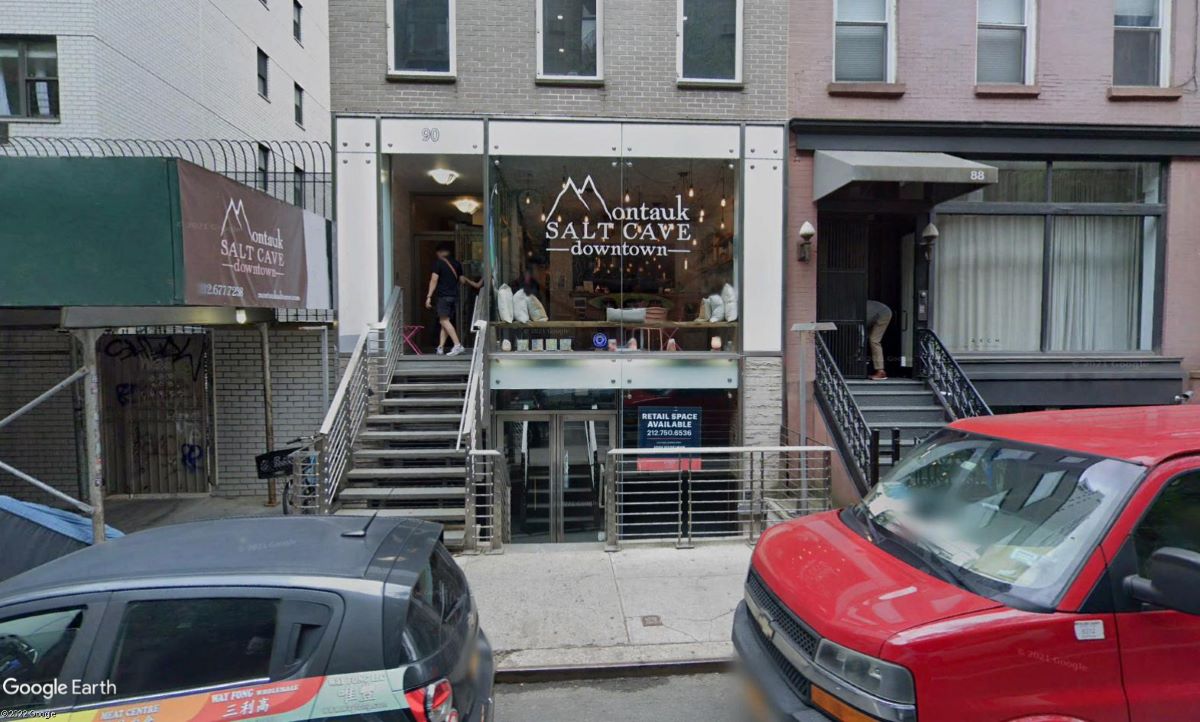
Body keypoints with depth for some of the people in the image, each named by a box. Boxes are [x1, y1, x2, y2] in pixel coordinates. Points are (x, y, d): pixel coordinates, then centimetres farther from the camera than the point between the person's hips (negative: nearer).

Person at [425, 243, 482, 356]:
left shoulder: (438, 262, -2)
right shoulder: (456, 263, 12)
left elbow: (434, 280, -9)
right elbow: (462, 280, 15)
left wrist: (429, 296, -9)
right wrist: (475, 284, 30)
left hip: (443, 296, -6)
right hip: (454, 296, 6)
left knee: (444, 321, -6)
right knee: (445, 321, 10)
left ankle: (458, 345, -17)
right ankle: (440, 347, 7)